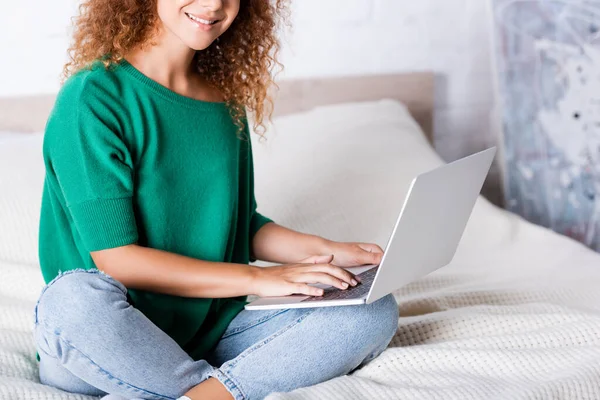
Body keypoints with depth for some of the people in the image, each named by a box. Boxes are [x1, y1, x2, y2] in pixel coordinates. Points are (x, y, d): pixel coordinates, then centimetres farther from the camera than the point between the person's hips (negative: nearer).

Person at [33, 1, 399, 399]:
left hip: (211, 330, 6)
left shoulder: (225, 100, 9)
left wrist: (323, 251, -1)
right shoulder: (93, 97, -12)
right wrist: (256, 278, -19)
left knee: (376, 312, -11)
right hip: (114, 336, -6)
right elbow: (114, 259, -17)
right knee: (74, 296, -39)